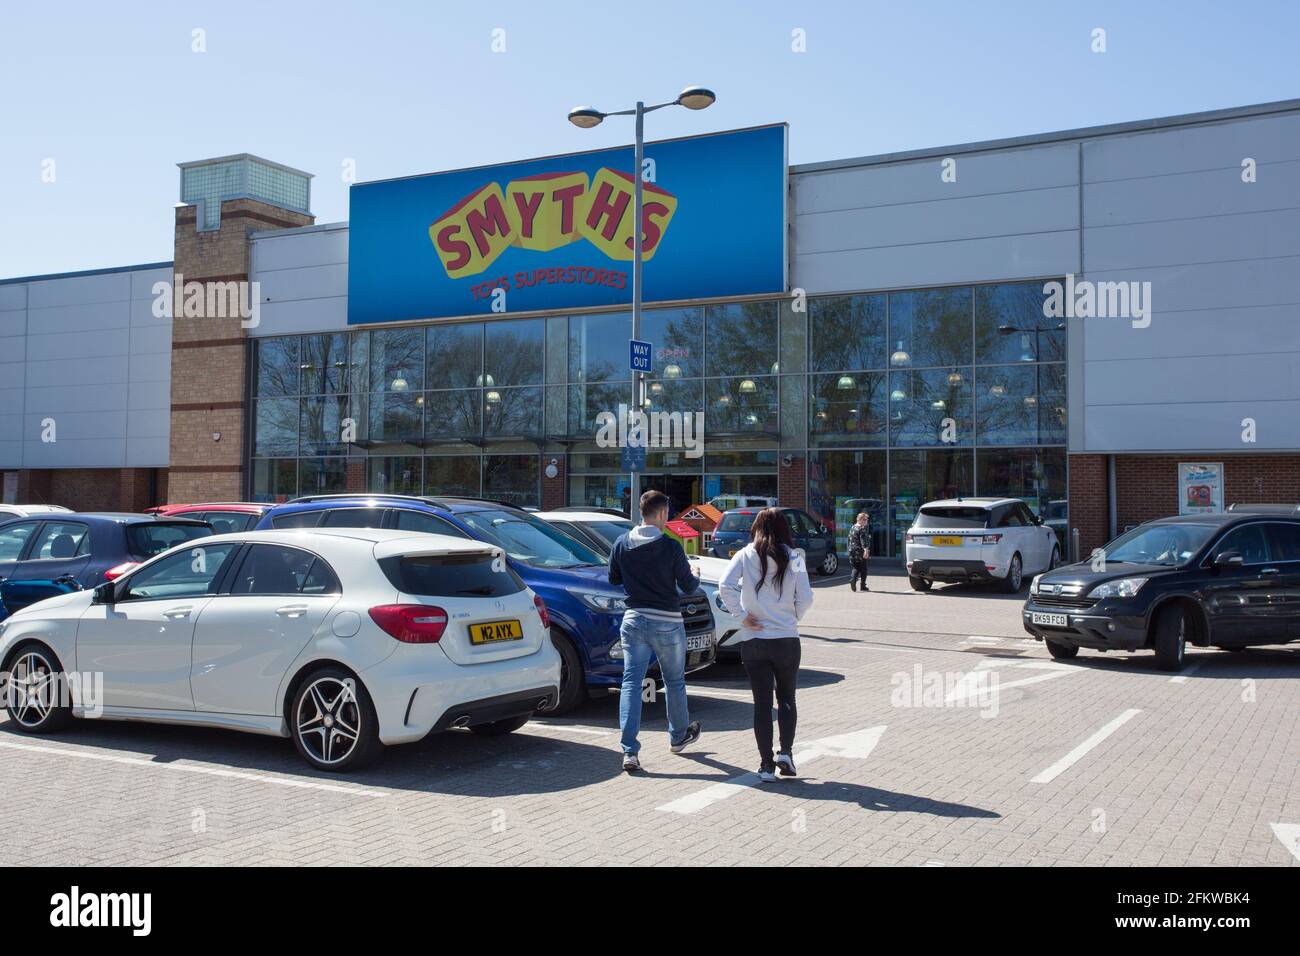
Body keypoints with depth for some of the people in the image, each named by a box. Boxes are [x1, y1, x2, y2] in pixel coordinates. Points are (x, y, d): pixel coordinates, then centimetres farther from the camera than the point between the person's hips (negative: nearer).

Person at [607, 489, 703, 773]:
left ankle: (630, 751, -9)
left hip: (634, 620, 3)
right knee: (674, 682, 17)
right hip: (667, 624, -2)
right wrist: (695, 577, 16)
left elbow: (614, 579, 12)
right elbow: (688, 587, -6)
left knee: (631, 682, 1)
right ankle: (679, 736, 37)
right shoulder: (670, 547, -13)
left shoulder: (621, 544, -1)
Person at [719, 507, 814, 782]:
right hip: (787, 639, 0)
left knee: (762, 703, 7)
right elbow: (805, 598, -7)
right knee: (786, 698, 17)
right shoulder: (793, 558, -2)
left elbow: (725, 586, -15)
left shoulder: (746, 555, -2)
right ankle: (786, 752, 3)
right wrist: (792, 618, 11)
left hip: (753, 641, 0)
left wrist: (742, 615, -6)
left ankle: (766, 764, 7)